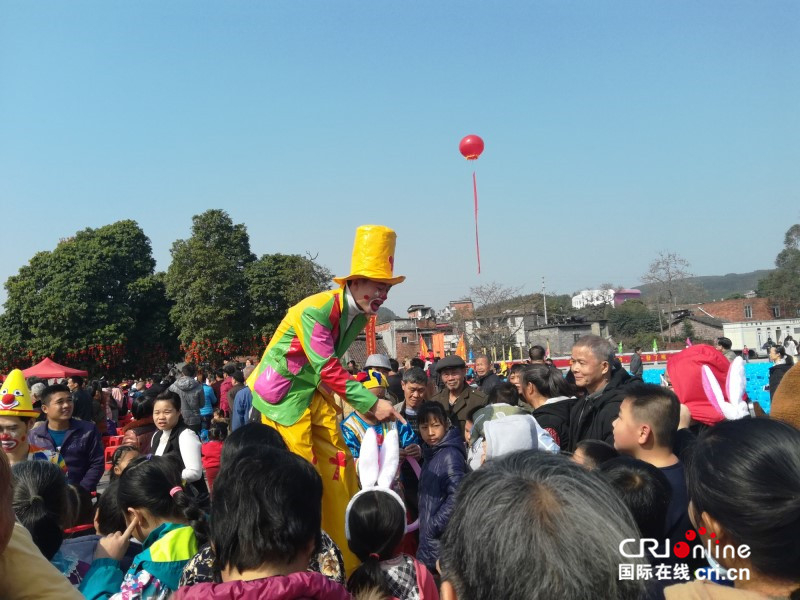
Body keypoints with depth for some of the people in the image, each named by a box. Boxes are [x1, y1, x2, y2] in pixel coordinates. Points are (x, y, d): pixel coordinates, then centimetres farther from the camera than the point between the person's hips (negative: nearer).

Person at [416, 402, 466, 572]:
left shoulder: (450, 455, -16)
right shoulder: (432, 453, 11)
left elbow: (457, 497, -25)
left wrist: (434, 526, -18)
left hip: (442, 539, -9)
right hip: (430, 539, 9)